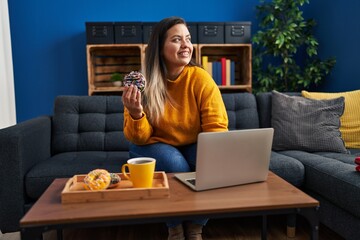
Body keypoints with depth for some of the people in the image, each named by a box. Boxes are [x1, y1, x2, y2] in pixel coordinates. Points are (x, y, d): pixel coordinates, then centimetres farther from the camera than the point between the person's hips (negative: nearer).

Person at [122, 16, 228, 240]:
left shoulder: (201, 78, -16)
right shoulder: (143, 82, -15)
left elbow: (216, 127, -16)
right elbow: (139, 139, -14)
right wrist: (136, 114, -35)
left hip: (193, 146, 1)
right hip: (156, 146, -1)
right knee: (175, 163, -30)